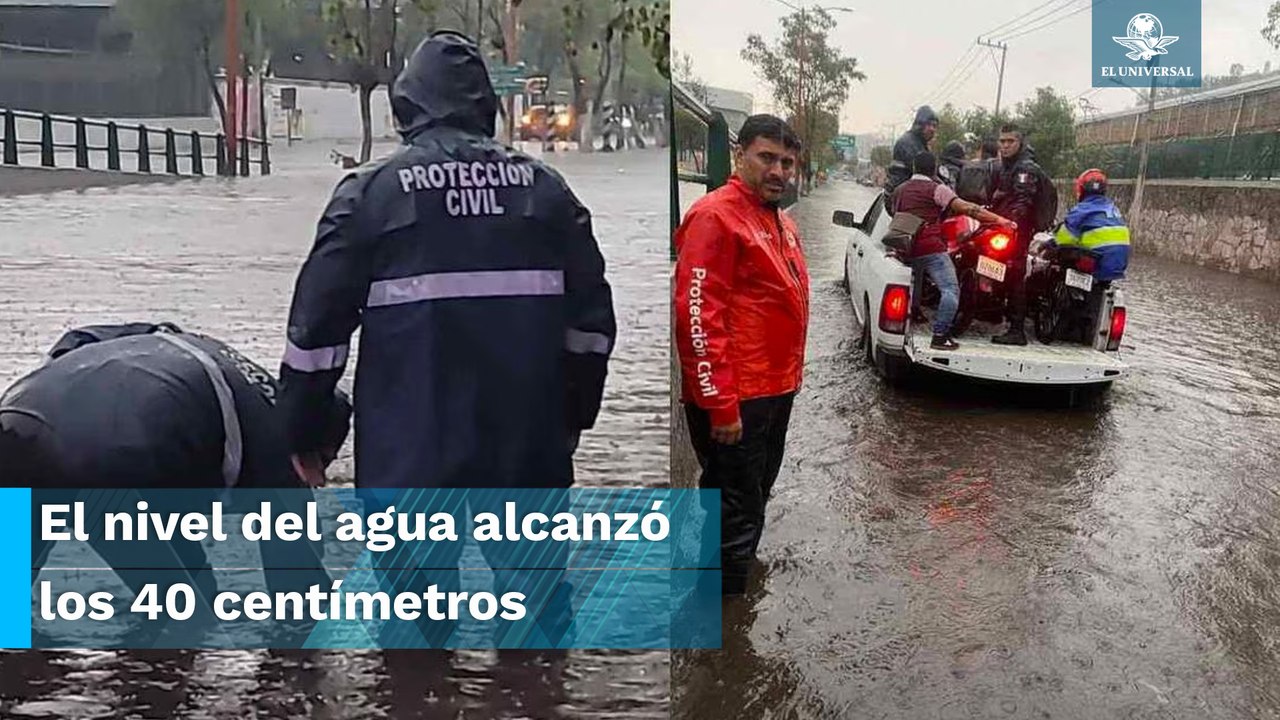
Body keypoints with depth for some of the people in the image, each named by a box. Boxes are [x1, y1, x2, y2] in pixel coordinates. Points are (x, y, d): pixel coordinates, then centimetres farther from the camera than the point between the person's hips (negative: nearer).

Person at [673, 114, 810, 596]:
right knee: (736, 513, -2)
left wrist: (787, 377, 20)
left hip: (775, 390, 10)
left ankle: (736, 586, 40)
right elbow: (698, 315, -22)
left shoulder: (781, 222, 13)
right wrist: (720, 404, -23)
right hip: (735, 398, -10)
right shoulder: (716, 216, -16)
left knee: (753, 498, 22)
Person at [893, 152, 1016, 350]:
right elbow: (965, 208, -10)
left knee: (912, 292, 22)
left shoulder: (900, 190, 18)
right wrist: (998, 219, -11)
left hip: (908, 249, 7)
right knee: (950, 290, -11)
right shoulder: (936, 189, -2)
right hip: (932, 248, -7)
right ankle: (940, 335, -22)